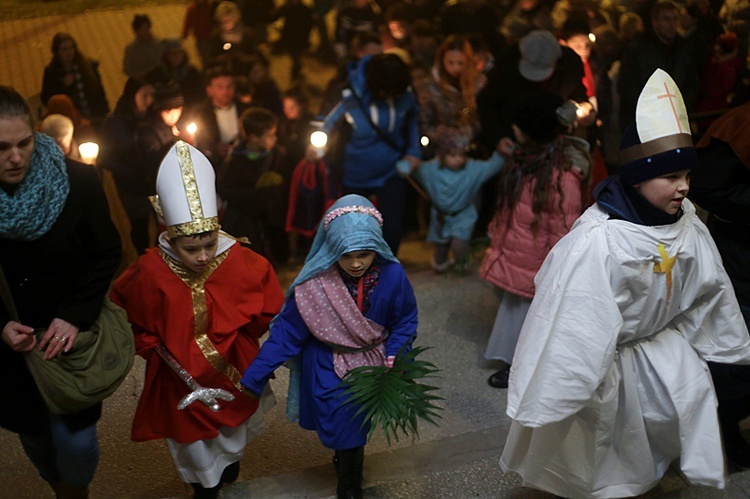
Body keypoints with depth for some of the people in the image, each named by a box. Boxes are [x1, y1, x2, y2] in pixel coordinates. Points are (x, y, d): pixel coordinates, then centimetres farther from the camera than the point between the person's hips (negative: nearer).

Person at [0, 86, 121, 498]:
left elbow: (106, 255, -6)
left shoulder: (77, 182, -15)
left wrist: (74, 316, -16)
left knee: (74, 439, -1)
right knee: (34, 435, 15)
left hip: (70, 334, -1)